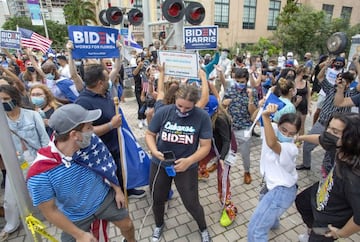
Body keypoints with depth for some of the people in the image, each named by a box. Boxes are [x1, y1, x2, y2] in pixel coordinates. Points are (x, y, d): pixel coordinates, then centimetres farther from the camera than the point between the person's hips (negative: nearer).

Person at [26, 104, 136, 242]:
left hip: (105, 199, 3)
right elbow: (50, 211, -19)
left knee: (127, 225, 19)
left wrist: (117, 189, 2)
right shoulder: (41, 174, -33)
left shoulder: (91, 141, -25)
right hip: (76, 217, -3)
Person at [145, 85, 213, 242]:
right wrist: (154, 151, -22)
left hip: (187, 167, -2)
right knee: (157, 199, 20)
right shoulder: (163, 112, -16)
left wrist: (189, 161, -28)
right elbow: (149, 134, -3)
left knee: (191, 203, 7)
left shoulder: (202, 117, -19)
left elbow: (206, 146, -14)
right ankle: (159, 225, 55)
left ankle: (203, 229, 43)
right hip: (159, 164, 2)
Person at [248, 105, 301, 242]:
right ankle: (273, 223, 73)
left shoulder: (290, 149, -33)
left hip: (282, 191, -9)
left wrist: (266, 116, -58)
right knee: (265, 206, 41)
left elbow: (271, 143, -55)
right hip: (272, 184, 9)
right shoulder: (273, 128, -12)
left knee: (255, 230, -8)